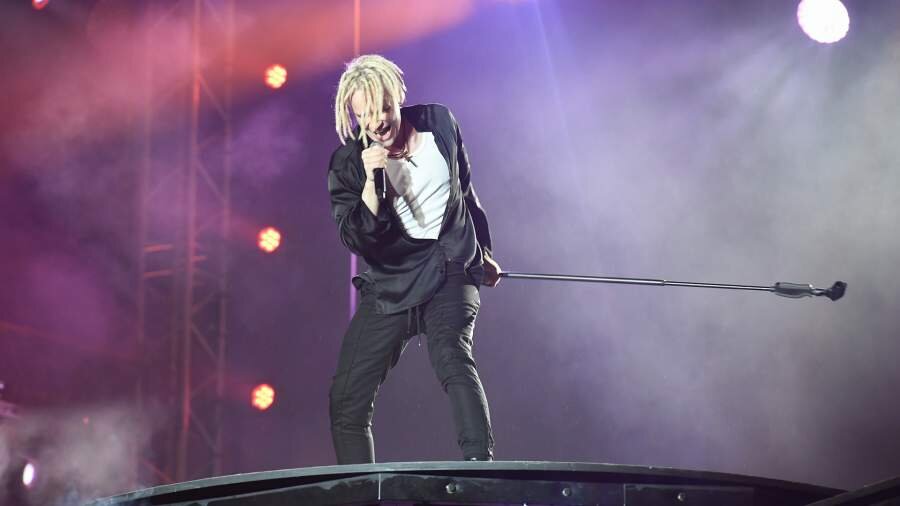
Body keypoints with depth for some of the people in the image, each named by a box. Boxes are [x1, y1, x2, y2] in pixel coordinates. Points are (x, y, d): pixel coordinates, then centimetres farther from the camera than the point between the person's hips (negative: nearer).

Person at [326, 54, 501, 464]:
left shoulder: (439, 123, 0)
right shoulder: (347, 162, -7)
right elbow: (357, 241, -16)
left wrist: (484, 253, 26)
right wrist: (370, 181, -28)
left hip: (451, 269, -1)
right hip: (391, 283, 1)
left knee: (451, 357, -29)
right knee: (346, 400, -2)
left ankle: (480, 467, -36)